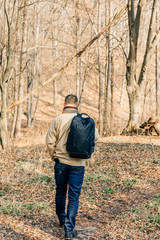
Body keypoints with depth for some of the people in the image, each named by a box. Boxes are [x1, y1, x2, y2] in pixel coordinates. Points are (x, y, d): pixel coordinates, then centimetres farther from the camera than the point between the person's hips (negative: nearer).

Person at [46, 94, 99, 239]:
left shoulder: (58, 119, -6)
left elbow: (50, 140, -6)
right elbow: (95, 136, 0)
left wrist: (53, 156, 10)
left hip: (60, 162, 1)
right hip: (77, 163, -1)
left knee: (60, 192, 19)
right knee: (74, 196, 3)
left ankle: (62, 220, 37)